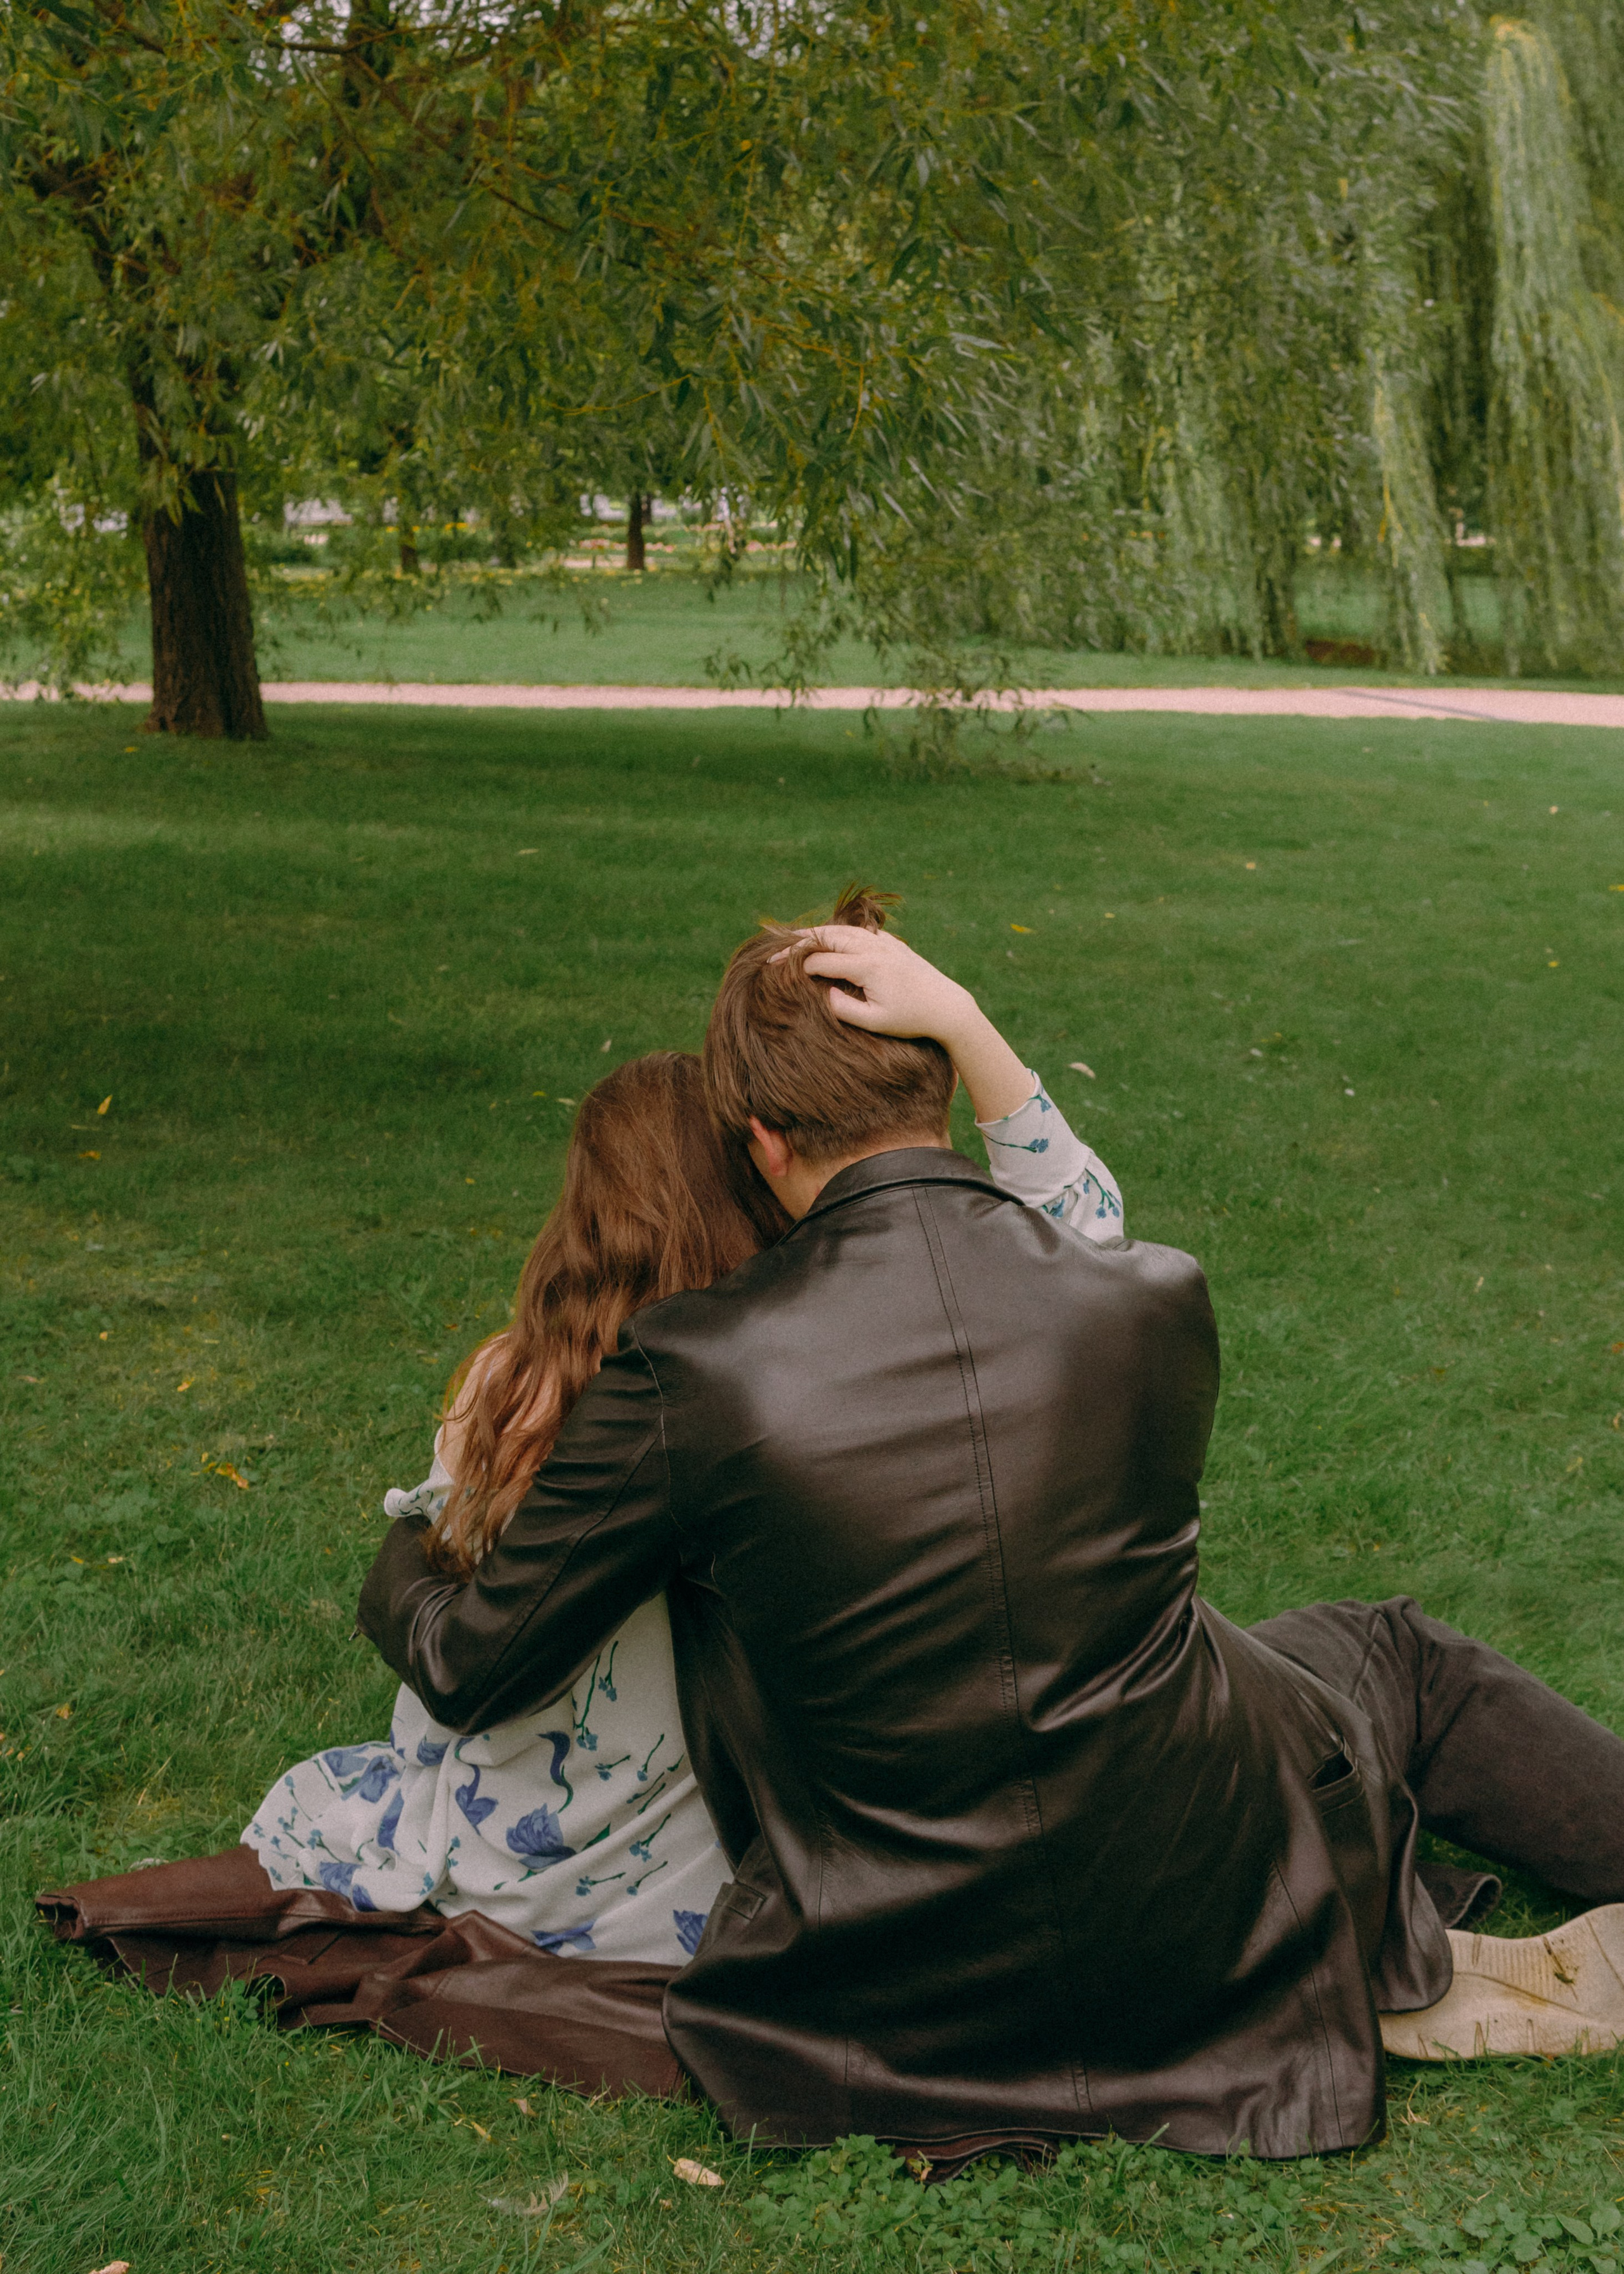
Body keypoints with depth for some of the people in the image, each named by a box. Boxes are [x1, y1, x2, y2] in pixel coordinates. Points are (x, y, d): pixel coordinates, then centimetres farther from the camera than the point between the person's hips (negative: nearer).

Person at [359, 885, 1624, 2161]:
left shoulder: (691, 1375, -19)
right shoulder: (1158, 1299, -13)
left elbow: (471, 1672, -6)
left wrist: (404, 1566, 15)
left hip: (913, 1995, -1)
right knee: (1397, 1662, 27)